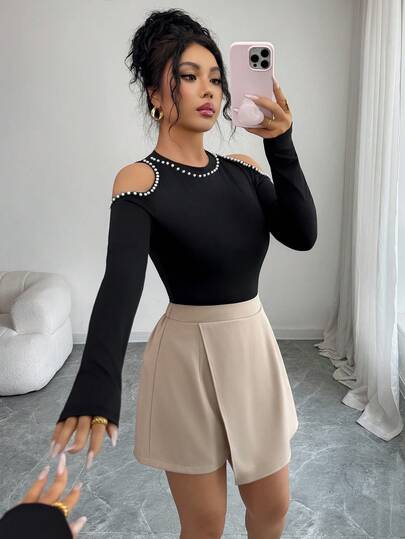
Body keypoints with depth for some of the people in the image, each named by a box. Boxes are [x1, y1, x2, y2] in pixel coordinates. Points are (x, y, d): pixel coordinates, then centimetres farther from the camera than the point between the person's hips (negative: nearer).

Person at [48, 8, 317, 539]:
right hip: (190, 353, -5)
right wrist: (96, 390, -44)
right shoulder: (139, 181, -14)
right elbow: (120, 285, -30)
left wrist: (280, 144, -19)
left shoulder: (243, 170, 3)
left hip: (253, 343, 5)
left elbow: (302, 235, -10)